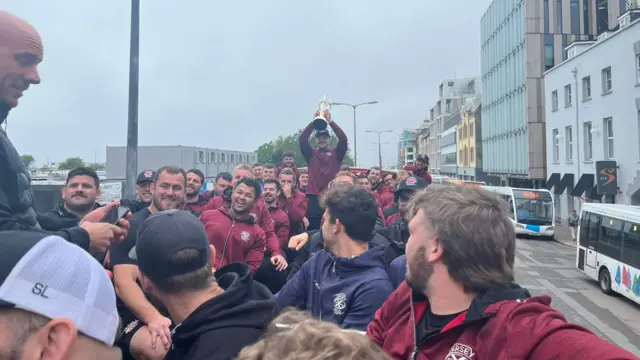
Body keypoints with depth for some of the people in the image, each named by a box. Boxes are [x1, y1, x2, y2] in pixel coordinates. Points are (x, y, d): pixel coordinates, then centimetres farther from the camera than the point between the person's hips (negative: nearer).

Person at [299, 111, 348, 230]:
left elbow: (343, 139, -7)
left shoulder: (336, 154, 8)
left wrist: (330, 122, -13)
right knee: (313, 231, 0)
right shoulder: (311, 154, 9)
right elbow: (302, 139, -5)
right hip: (314, 198, 0)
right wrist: (314, 121, -11)